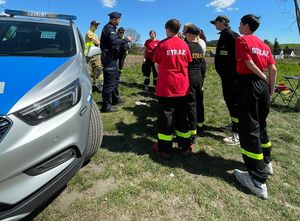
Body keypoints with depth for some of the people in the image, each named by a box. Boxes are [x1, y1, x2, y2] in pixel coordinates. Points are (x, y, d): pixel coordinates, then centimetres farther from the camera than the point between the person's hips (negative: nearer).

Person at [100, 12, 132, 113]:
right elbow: (114, 42, -28)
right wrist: (126, 40, -18)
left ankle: (115, 99, 34)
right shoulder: (109, 28, -13)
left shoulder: (111, 28, 20)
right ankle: (106, 105, -5)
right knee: (109, 81, -10)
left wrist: (125, 40, 7)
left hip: (111, 58, 11)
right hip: (109, 58, -11)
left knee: (115, 79, 20)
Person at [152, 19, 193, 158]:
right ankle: (185, 147, 23)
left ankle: (164, 149, 13)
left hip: (166, 87, -3)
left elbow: (157, 65, 3)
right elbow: (187, 64, 11)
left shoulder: (162, 44, -5)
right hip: (182, 87, 4)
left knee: (165, 117, 5)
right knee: (182, 116, 14)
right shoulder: (184, 44, 3)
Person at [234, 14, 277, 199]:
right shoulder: (264, 45, 16)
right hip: (263, 85, 8)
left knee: (249, 128, -7)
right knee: (261, 124, 20)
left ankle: (258, 180, -6)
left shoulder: (242, 40, -3)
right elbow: (273, 69, 9)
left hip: (249, 84, -7)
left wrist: (264, 79, 0)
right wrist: (271, 87, 14)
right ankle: (267, 163, 34)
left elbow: (250, 63, -12)